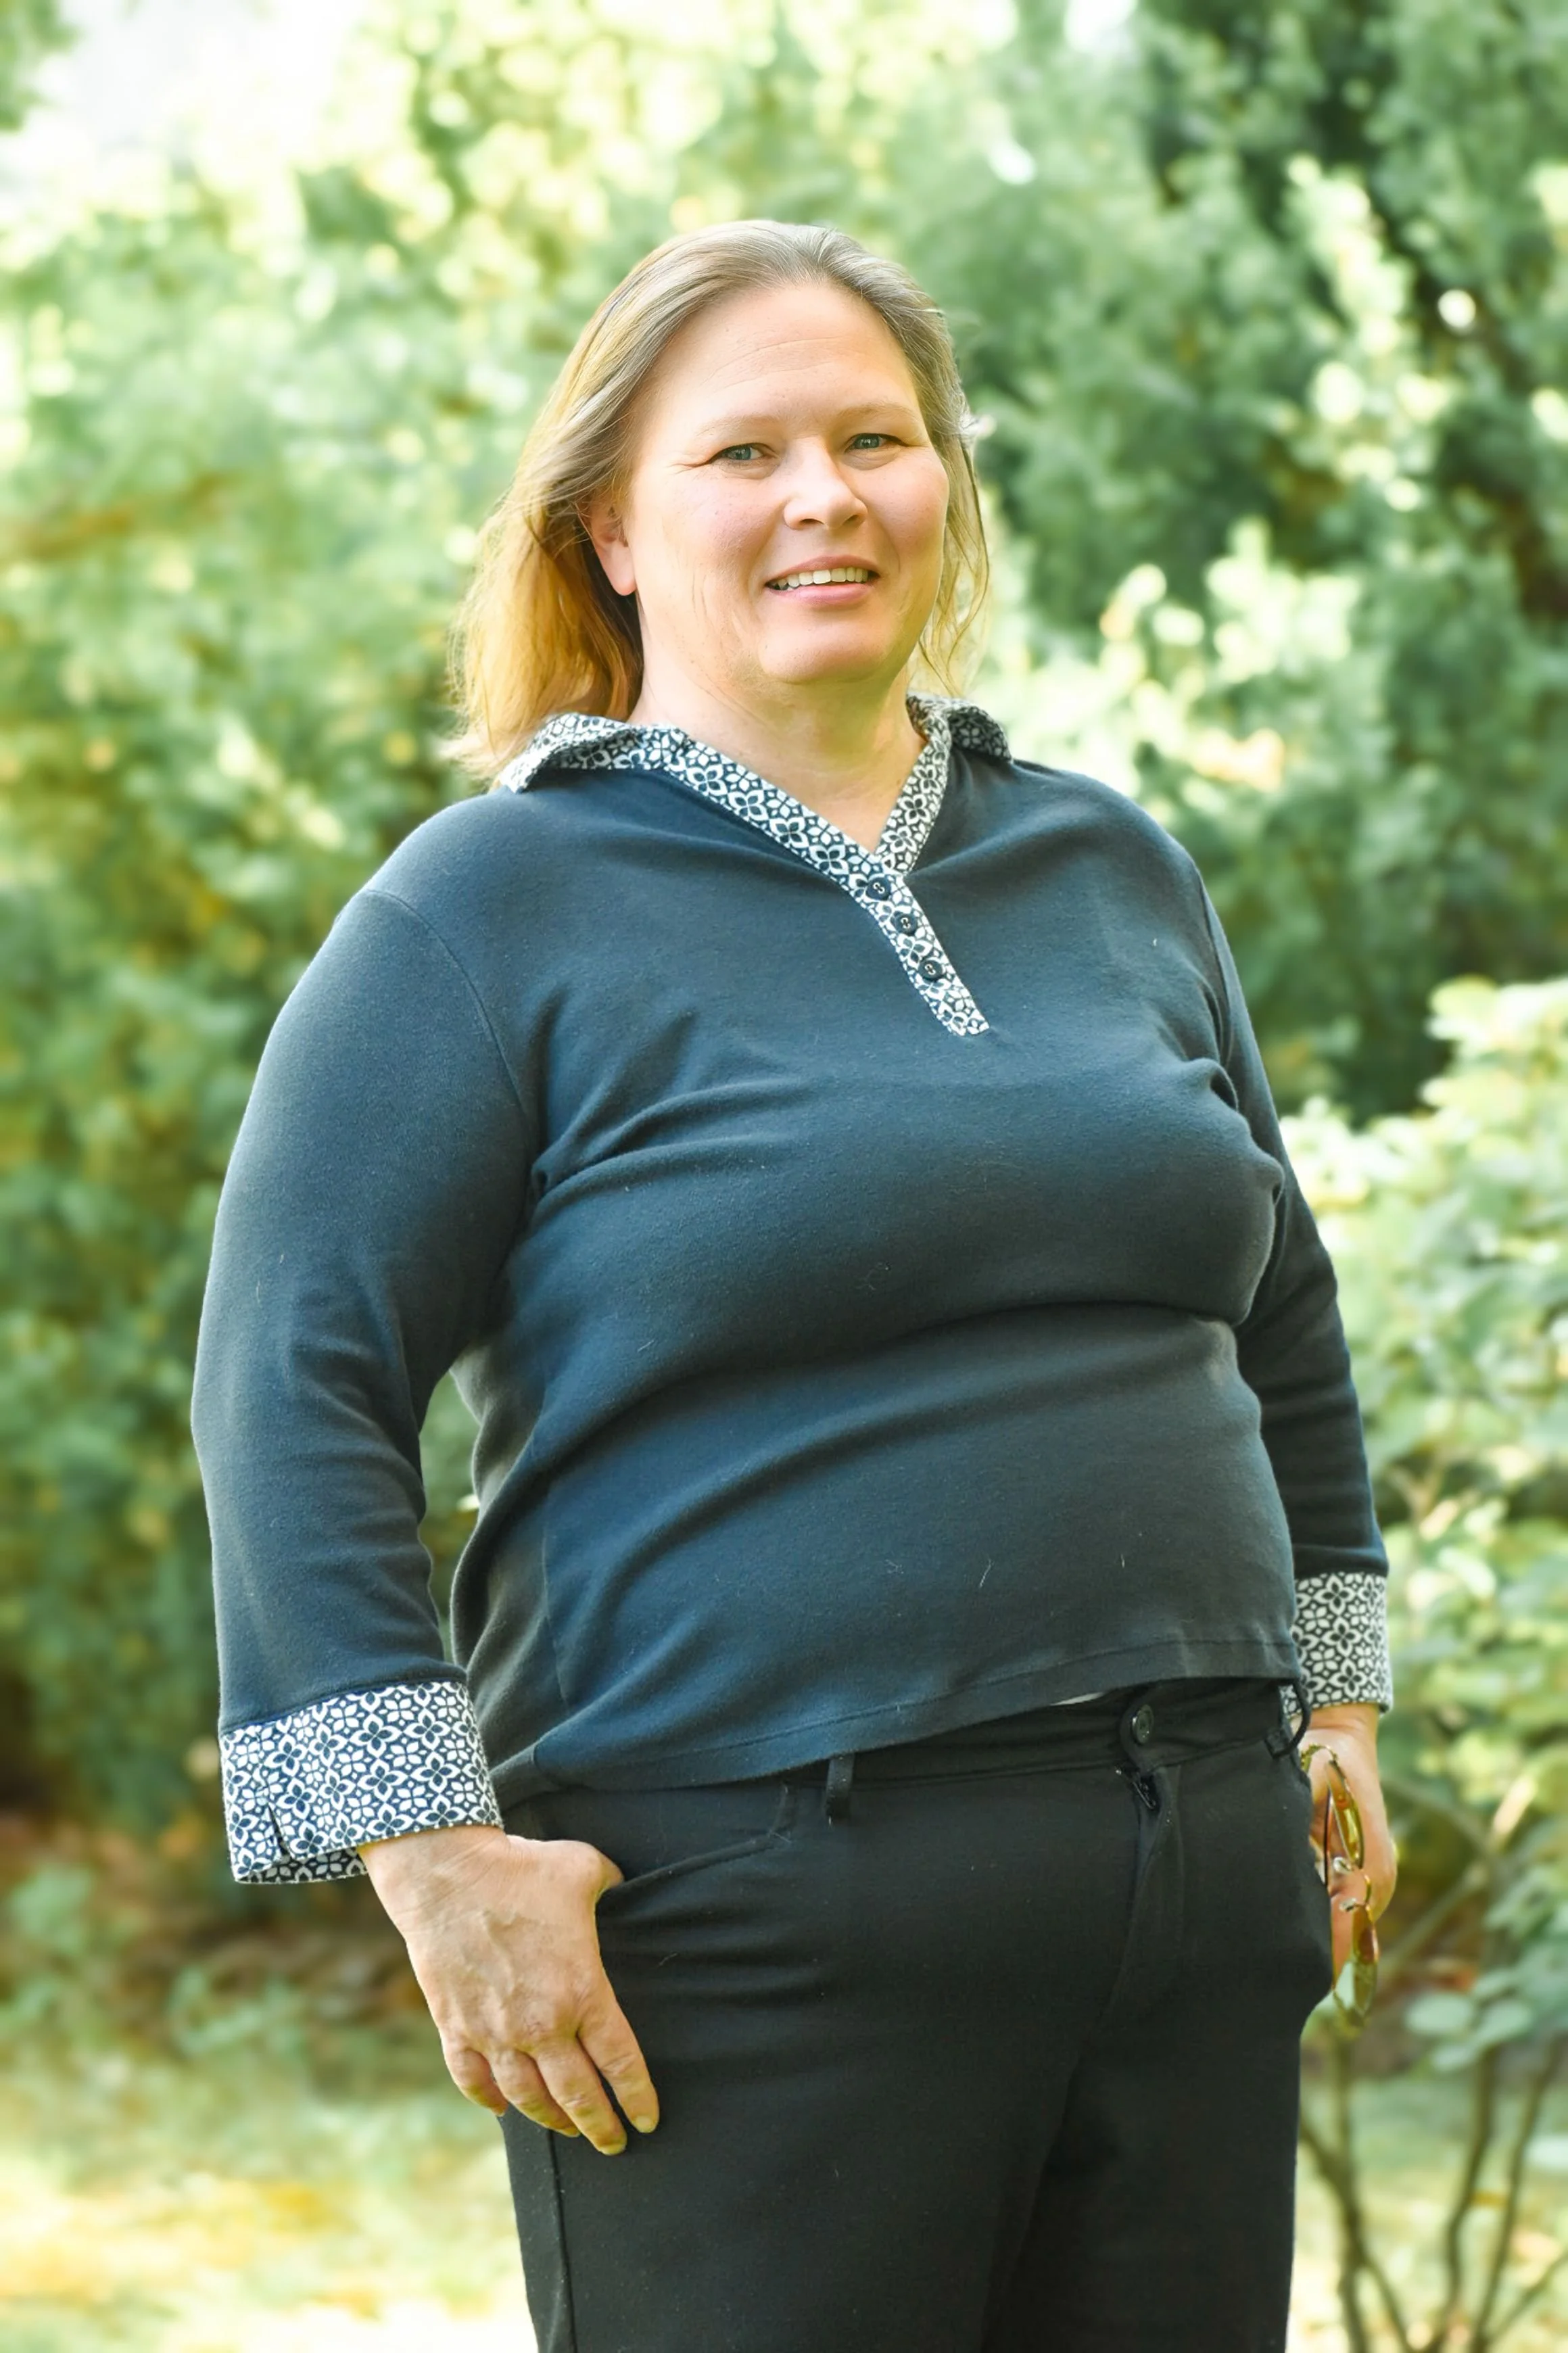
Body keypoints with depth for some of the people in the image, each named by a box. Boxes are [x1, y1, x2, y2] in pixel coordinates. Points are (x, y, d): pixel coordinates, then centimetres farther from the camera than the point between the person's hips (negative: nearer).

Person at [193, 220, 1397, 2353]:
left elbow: (1278, 1313, 26)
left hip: (1200, 1892, 6)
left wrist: (1335, 1688, 21)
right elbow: (291, 1394, -8)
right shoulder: (497, 909, -3)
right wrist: (434, 1849, -14)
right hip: (763, 1919, -5)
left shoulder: (1115, 870, 14)